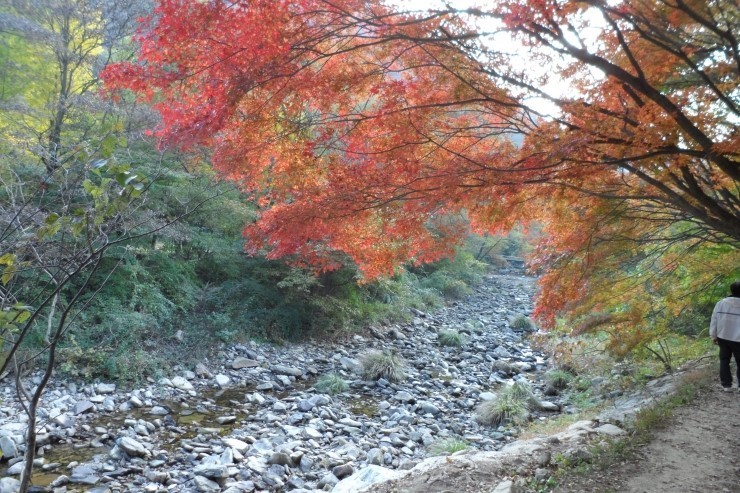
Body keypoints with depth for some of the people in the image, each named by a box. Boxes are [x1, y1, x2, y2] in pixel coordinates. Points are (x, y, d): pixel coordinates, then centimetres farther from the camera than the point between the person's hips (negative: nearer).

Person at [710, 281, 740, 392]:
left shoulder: (721, 303, -5)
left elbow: (714, 321, 0)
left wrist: (713, 336, 10)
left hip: (723, 338, 3)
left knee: (724, 360, 13)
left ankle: (726, 385, 14)